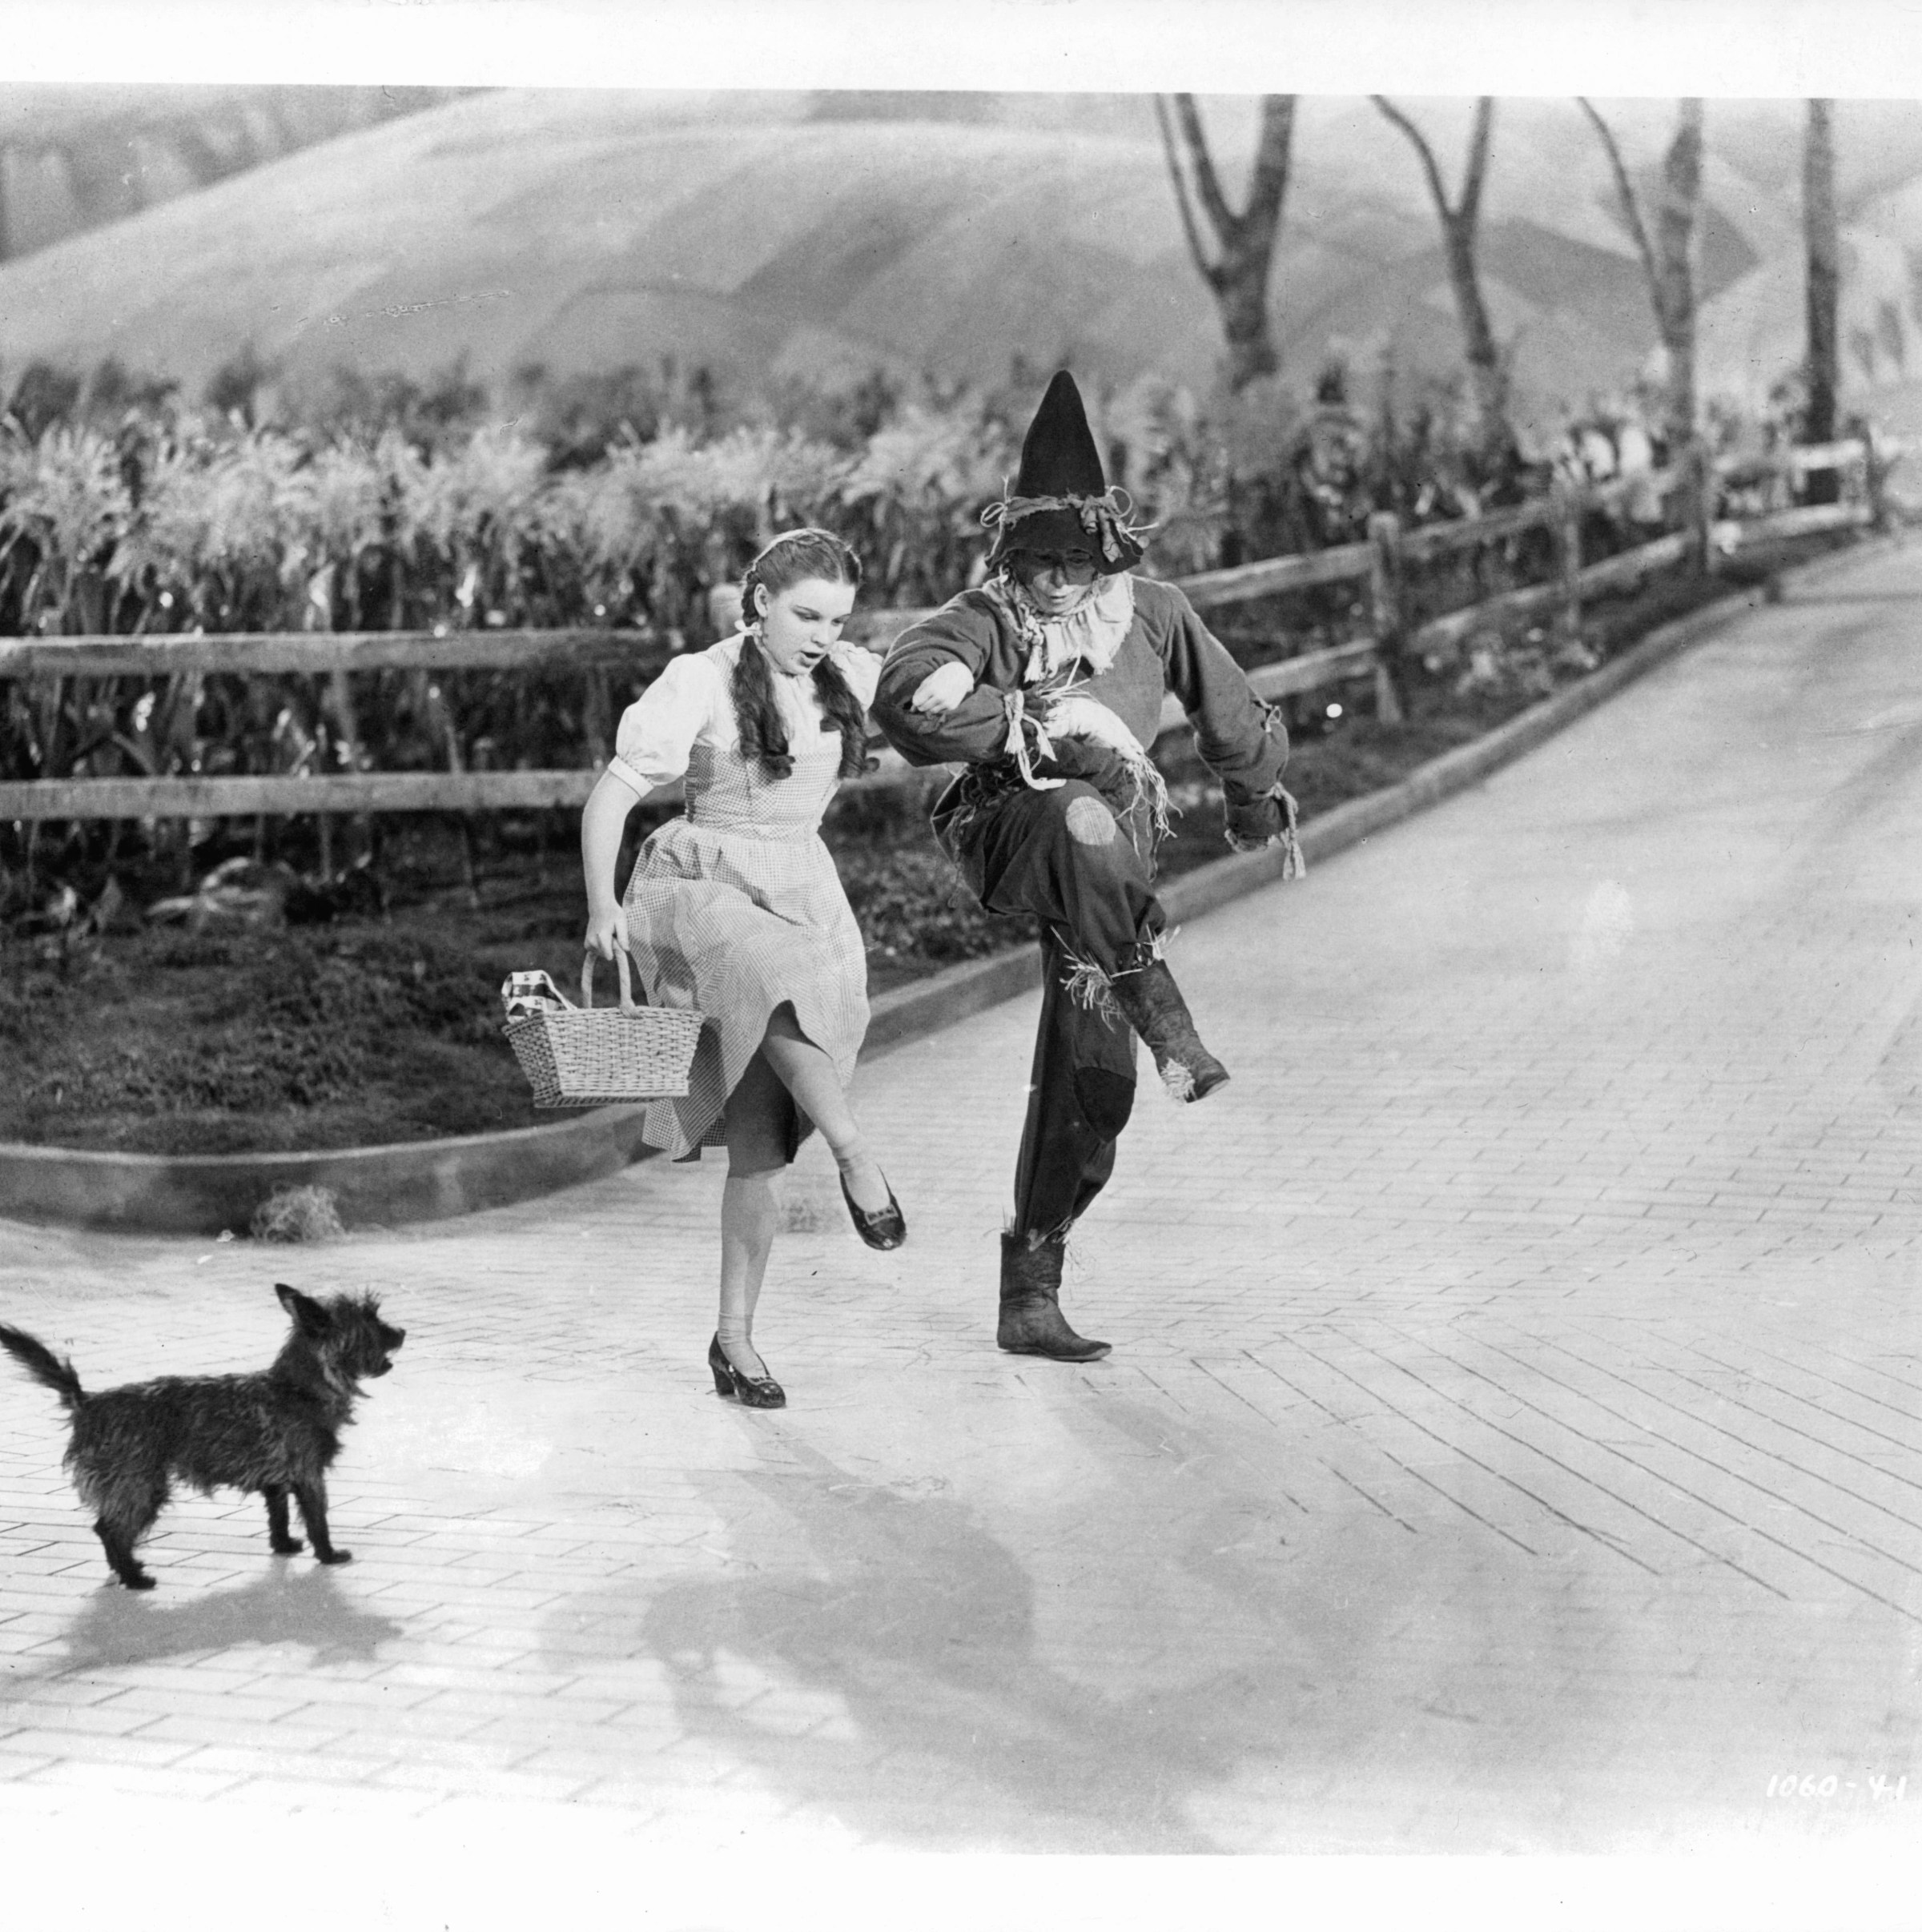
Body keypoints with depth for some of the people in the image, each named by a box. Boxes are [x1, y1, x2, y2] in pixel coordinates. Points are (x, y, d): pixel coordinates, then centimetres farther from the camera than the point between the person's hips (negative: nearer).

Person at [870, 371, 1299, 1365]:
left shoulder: (1153, 613, 6)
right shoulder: (983, 620, -5)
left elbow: (1232, 714, 23)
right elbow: (905, 699, -25)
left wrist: (1257, 802, 36)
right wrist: (1040, 726, -26)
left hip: (1110, 872, 4)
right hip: (1005, 836, -4)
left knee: (1091, 1086, 0)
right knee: (1083, 821, -42)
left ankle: (1030, 1291, 14)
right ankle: (1165, 1020, -33)